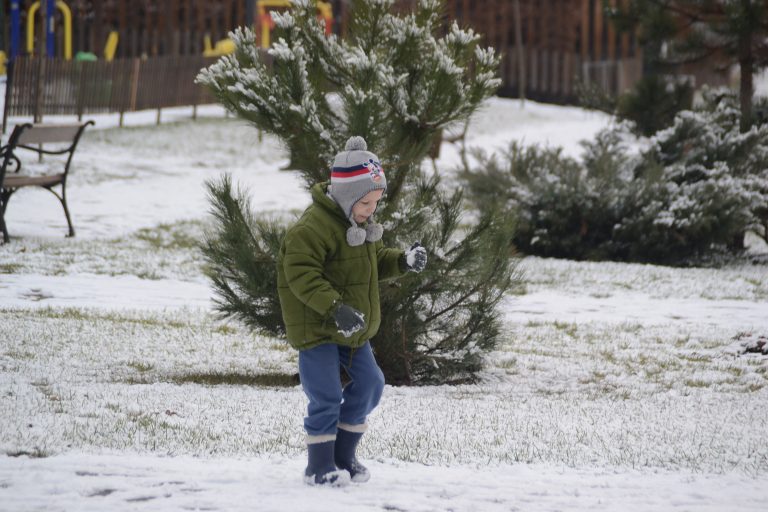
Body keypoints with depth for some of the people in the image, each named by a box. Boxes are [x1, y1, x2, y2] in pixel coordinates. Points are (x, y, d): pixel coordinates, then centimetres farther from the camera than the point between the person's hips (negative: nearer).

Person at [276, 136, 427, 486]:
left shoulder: (361, 224, 8)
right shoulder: (313, 227, -23)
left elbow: (376, 260, 22)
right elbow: (301, 273, -30)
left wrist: (404, 261, 1)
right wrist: (334, 307, -38)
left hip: (353, 328, 9)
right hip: (316, 328, -9)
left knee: (369, 384, 9)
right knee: (326, 396, -8)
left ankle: (343, 455, 22)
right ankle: (320, 466, 5)